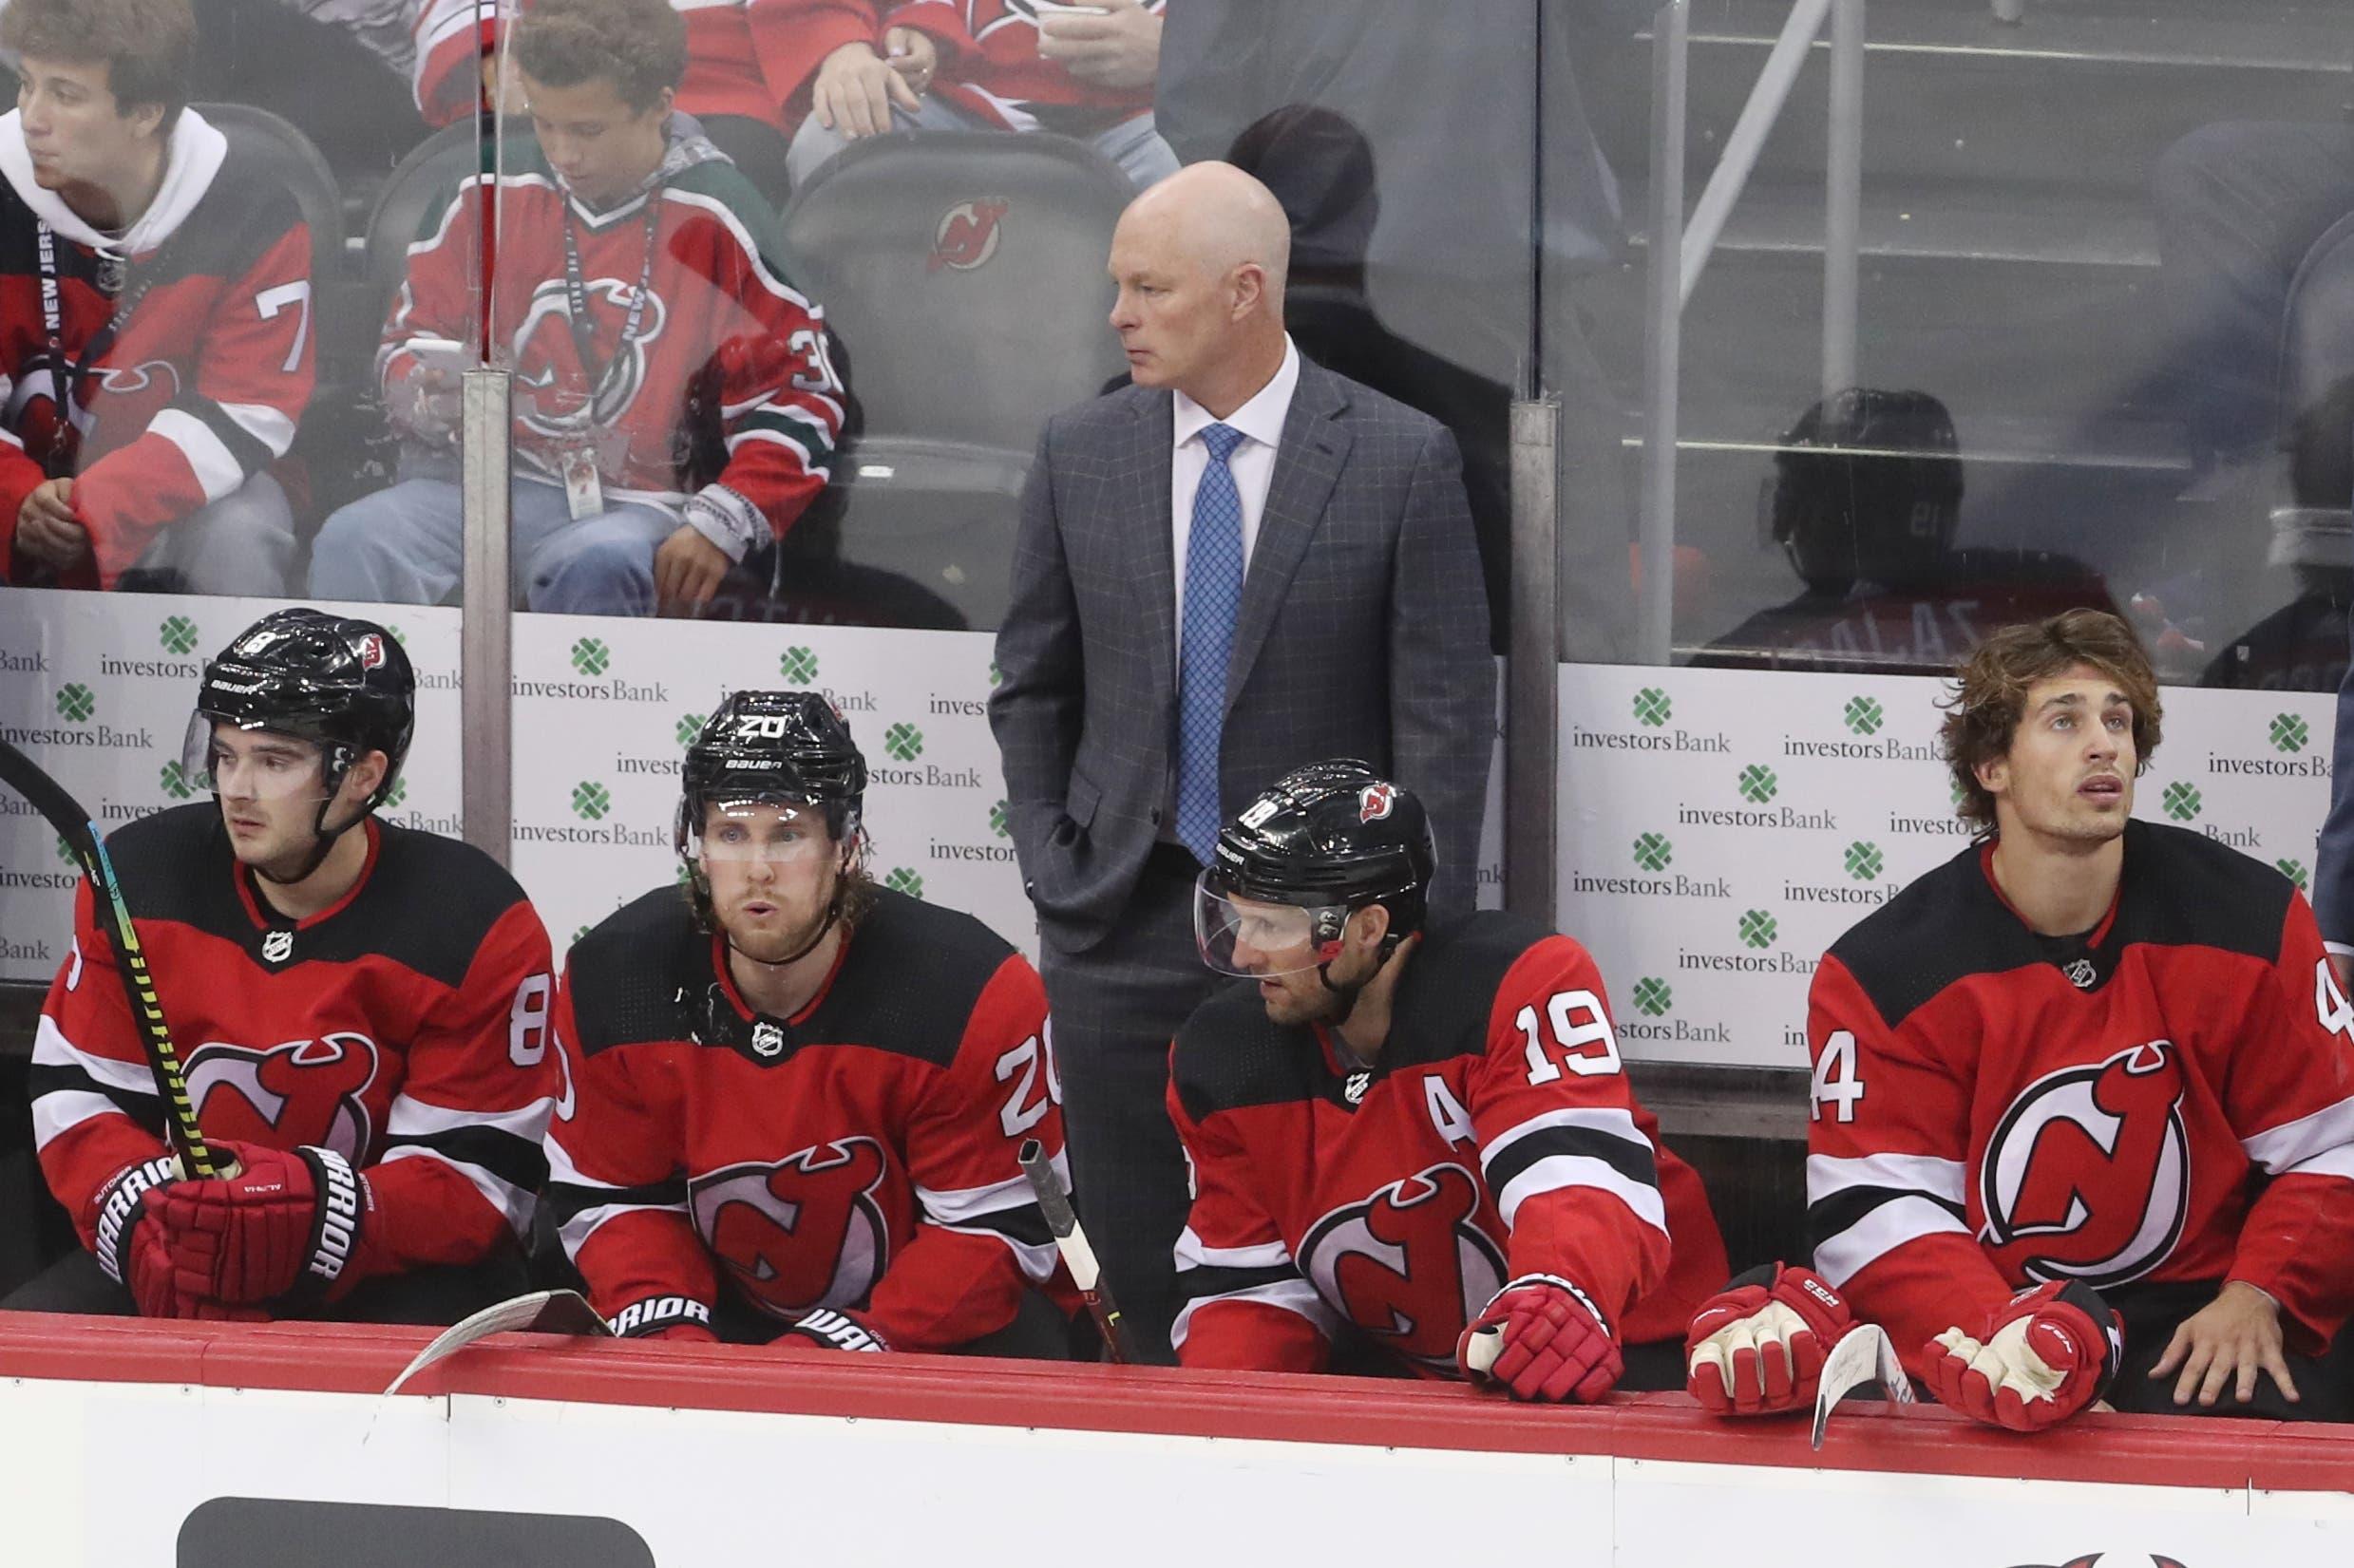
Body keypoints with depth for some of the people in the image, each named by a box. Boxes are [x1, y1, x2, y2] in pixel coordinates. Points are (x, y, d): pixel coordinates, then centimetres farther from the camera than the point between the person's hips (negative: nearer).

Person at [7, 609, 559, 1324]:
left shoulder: (475, 929, -12)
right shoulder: (141, 880, -1)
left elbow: (478, 1181, -14)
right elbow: (76, 1092, 1)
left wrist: (318, 1217, -33)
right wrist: (146, 1219, -21)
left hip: (393, 1277, -4)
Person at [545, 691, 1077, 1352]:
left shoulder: (972, 993, -22)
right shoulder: (611, 979, -11)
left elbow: (994, 1229, -18)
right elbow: (609, 1198, -2)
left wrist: (846, 1346, -28)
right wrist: (669, 1329, -20)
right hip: (725, 1311, 3)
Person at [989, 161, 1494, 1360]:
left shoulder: (1402, 461, -4)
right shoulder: (1080, 454, 6)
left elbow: (1446, 716, -3)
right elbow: (1030, 688, 14)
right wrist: (1051, 865, 4)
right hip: (1119, 932, 3)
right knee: (1133, 1267, 4)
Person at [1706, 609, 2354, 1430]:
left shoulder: (2254, 922, 1)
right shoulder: (1884, 972, -4)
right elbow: (1874, 1209, -10)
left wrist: (2257, 1296, -13)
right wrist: (2008, 1345, -27)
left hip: (2198, 1310, 1)